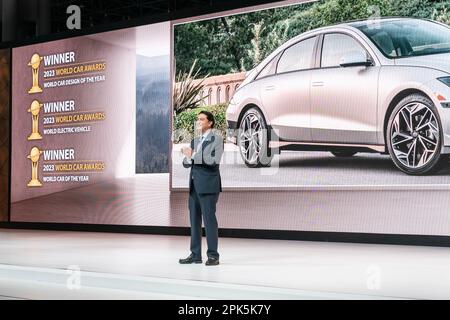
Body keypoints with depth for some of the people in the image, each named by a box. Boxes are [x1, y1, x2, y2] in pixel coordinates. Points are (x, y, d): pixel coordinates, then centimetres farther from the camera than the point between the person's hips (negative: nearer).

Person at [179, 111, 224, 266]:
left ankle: (213, 255, -3)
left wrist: (193, 155, -18)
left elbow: (214, 160, -16)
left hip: (208, 185, -7)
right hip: (194, 185, 7)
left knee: (209, 218, -7)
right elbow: (186, 163, 15)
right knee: (194, 219, 8)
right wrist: (187, 157, -8)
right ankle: (195, 254, 13)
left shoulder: (216, 138, -4)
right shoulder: (195, 140, 17)